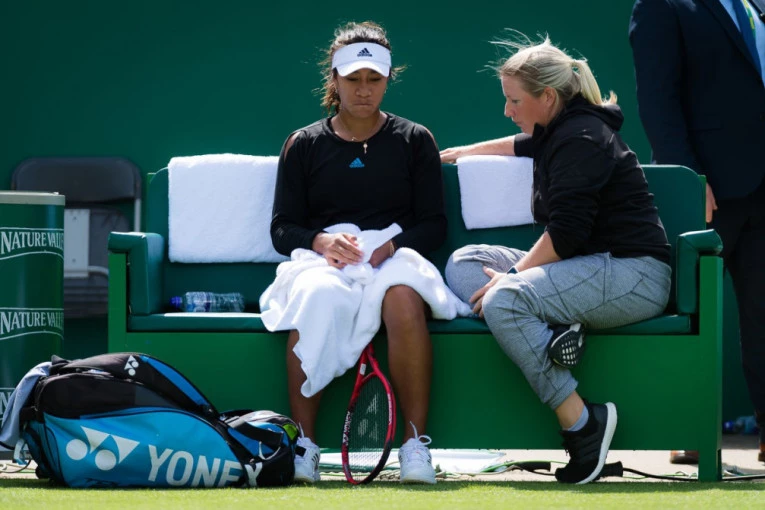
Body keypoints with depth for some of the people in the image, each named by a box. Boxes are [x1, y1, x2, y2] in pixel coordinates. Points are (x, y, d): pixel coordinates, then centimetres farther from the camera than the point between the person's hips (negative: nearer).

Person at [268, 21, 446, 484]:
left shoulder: (415, 141, 16)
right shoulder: (304, 145, 17)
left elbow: (434, 225, 9)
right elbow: (282, 228, 11)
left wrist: (390, 247, -12)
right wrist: (321, 242, -12)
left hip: (396, 259, 0)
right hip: (324, 262, 0)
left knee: (403, 299, -39)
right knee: (314, 301, -38)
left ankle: (416, 442, -35)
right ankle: (304, 444, -35)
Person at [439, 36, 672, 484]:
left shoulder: (581, 140, -13)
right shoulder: (559, 133, 17)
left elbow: (567, 232, -22)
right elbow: (523, 145, 43)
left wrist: (513, 275, -16)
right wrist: (460, 152, 52)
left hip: (634, 275, -11)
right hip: (593, 269, 11)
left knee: (504, 300, -32)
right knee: (464, 264, 3)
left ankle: (580, 422, -28)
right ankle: (554, 334, -24)